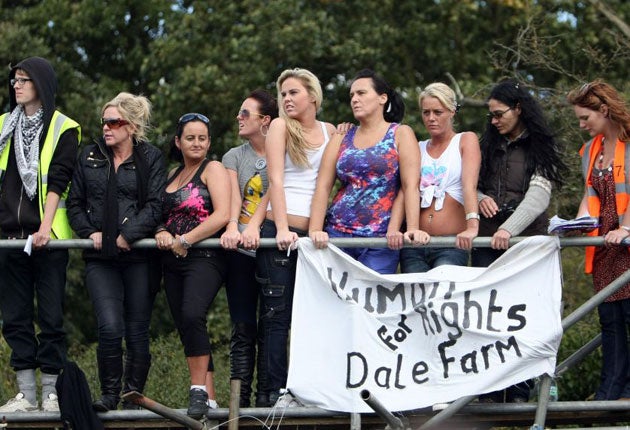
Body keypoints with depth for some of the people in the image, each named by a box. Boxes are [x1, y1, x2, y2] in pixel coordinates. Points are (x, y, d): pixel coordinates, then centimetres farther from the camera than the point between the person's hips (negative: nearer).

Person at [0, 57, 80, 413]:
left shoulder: (63, 129, 0)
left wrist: (45, 228, -18)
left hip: (48, 237, -5)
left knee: (50, 316, -2)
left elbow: (57, 183, -8)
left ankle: (51, 393, 3)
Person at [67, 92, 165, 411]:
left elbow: (155, 205, -6)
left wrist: (129, 234, -16)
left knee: (137, 331, 2)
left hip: (138, 256, -2)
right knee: (110, 327, -15)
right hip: (100, 257, 2)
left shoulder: (150, 159, 3)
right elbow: (75, 203, 15)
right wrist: (89, 232, -2)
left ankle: (133, 397, 15)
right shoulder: (89, 157, 12)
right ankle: (109, 394, -1)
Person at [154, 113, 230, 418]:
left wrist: (184, 240, -14)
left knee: (192, 316, -26)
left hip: (204, 257, -8)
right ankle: (208, 394, 8)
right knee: (185, 327, 5)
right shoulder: (173, 175, 20)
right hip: (173, 263, 8)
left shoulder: (213, 169, -1)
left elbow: (222, 215, -13)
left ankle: (199, 390, -21)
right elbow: (162, 213, 21)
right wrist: (161, 233, -3)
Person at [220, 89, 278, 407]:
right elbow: (233, 194, -3)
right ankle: (240, 397, -4)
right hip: (241, 251, 1)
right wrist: (232, 227, -22)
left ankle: (266, 395, 0)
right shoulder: (234, 157, 13)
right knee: (243, 327, -3)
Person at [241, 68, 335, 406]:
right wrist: (282, 228, -16)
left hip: (313, 234, 3)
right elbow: (276, 180, -5)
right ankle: (276, 390, -5)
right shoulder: (280, 127, 3)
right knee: (277, 313, -4)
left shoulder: (329, 132, 13)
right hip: (278, 231, -3)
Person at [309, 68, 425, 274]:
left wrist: (413, 229, -17)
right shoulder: (342, 139, 14)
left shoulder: (400, 134, 5)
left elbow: (410, 186, -6)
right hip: (338, 233, 3)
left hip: (381, 240, -3)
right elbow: (323, 187, 5)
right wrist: (315, 230, -8)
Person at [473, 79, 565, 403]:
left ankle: (519, 392, -1)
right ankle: (489, 391, -2)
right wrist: (480, 198, -3)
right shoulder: (489, 145, 17)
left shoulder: (540, 148, 1)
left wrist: (509, 229, -25)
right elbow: (473, 185, 22)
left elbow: (538, 195, -12)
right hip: (486, 242, 4)